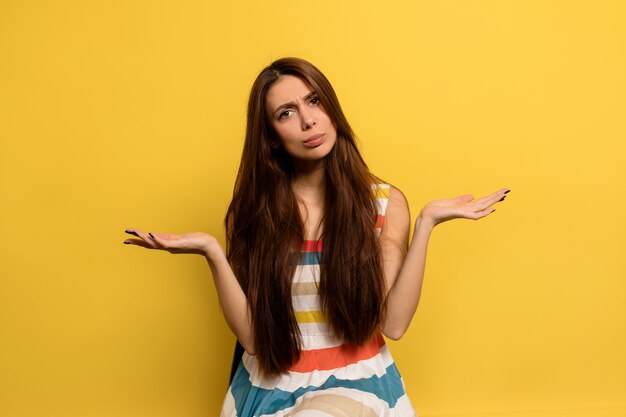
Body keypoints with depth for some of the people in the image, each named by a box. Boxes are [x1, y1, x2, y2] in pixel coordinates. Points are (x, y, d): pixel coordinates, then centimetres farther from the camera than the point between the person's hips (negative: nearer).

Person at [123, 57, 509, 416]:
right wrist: (212, 252, -20)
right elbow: (253, 335, -8)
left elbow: (393, 323, -11)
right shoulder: (252, 209, -2)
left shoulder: (384, 203, -3)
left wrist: (427, 222, -16)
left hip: (355, 384, -1)